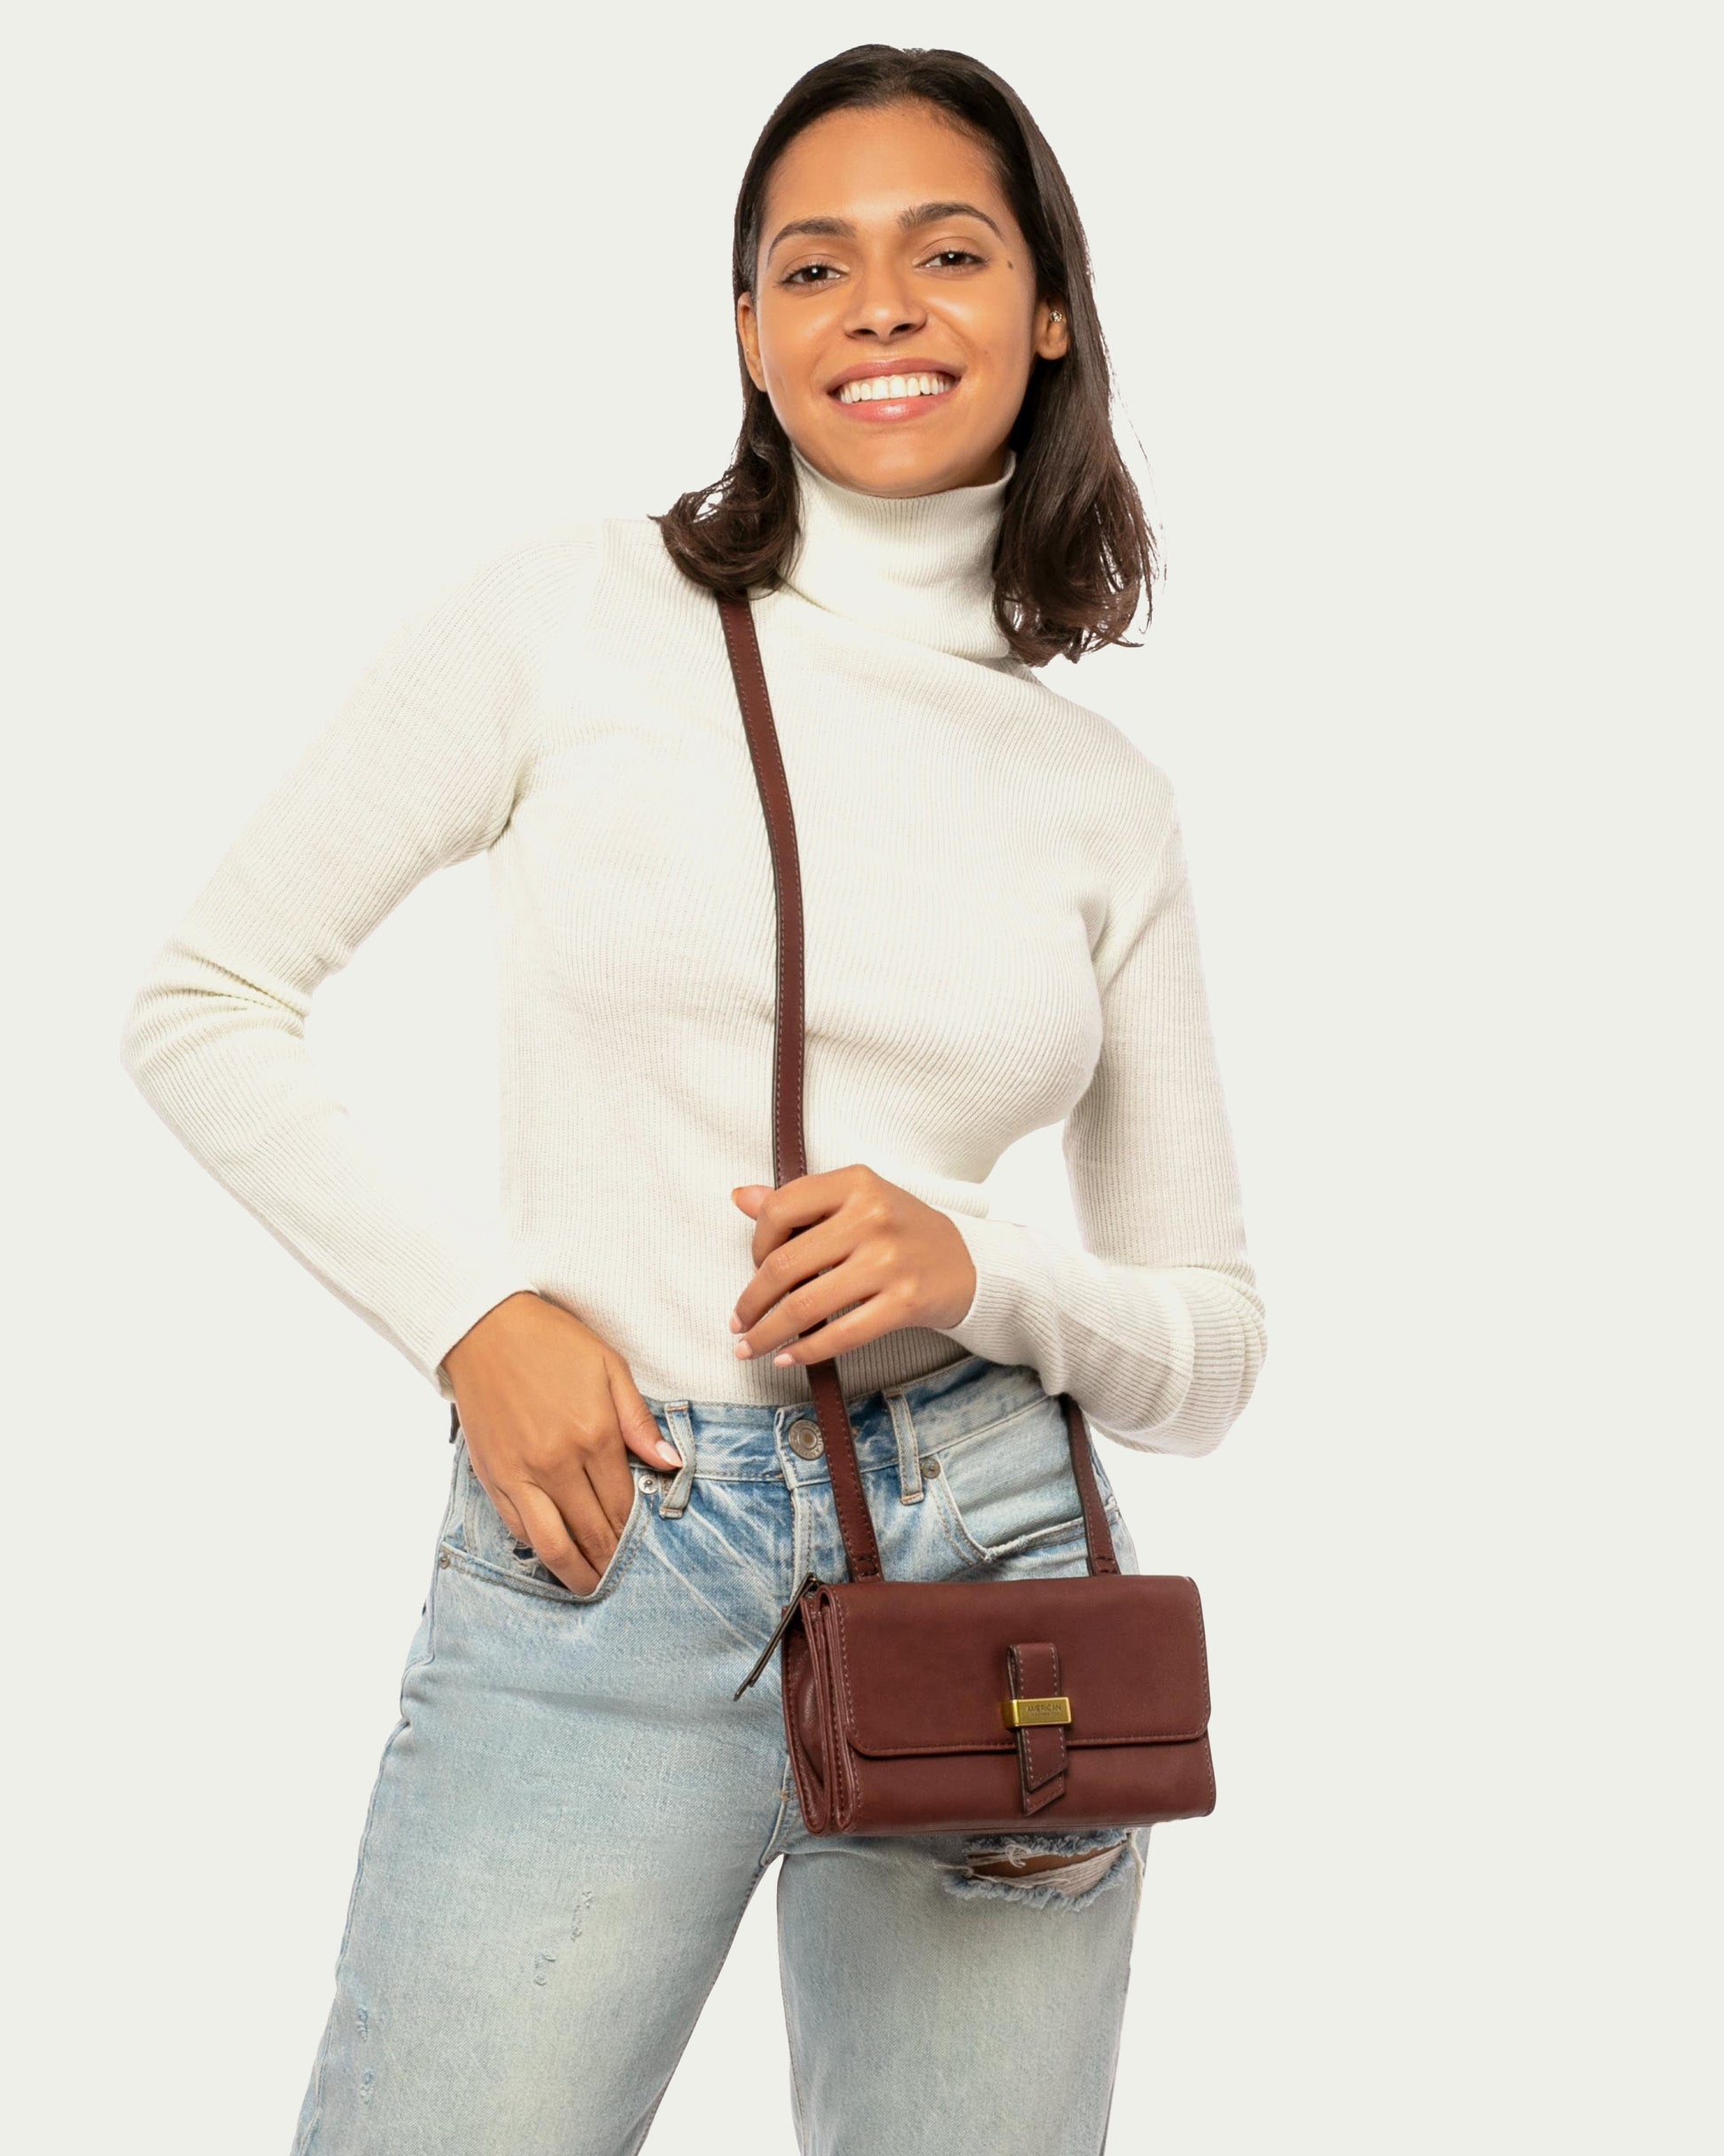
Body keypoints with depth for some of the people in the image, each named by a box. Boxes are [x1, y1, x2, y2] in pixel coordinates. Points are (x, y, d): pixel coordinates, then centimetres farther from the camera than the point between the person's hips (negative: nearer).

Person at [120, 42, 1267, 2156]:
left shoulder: (1106, 796, 8)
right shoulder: (576, 615, 1)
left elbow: (1209, 1347, 11)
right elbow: (201, 1003, 3)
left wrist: (980, 1276, -9)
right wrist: (470, 1313, -8)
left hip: (986, 1566, 3)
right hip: (593, 1566, -2)